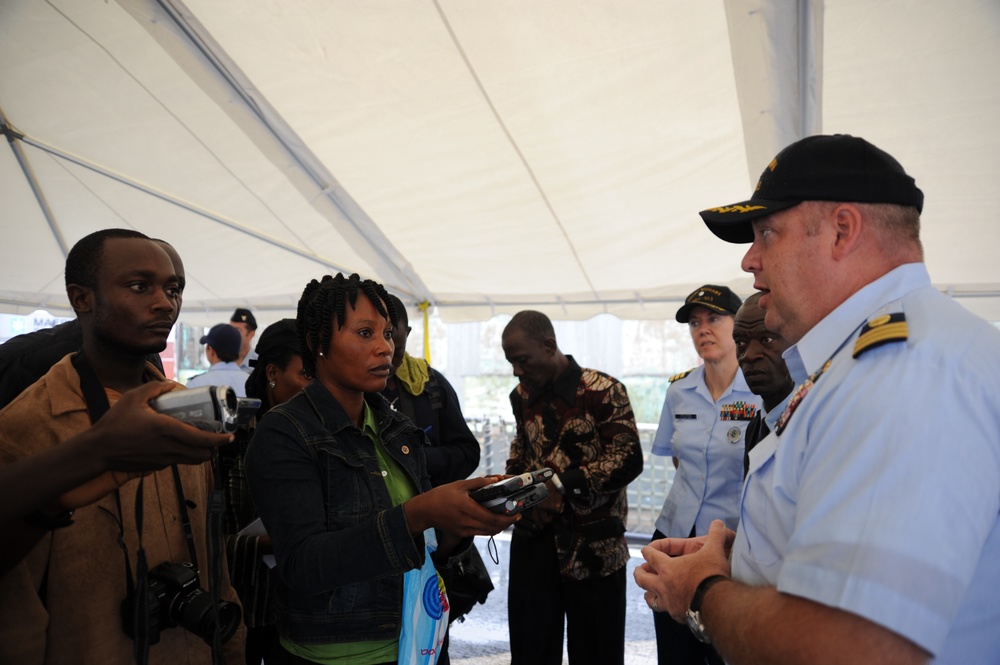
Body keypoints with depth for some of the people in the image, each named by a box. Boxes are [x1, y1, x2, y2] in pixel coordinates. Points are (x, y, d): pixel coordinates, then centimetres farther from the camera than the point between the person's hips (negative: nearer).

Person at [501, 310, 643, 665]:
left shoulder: (603, 391, -12)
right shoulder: (521, 396, 8)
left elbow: (628, 459, -16)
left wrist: (562, 484, -23)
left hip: (593, 544, -5)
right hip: (533, 540, 5)